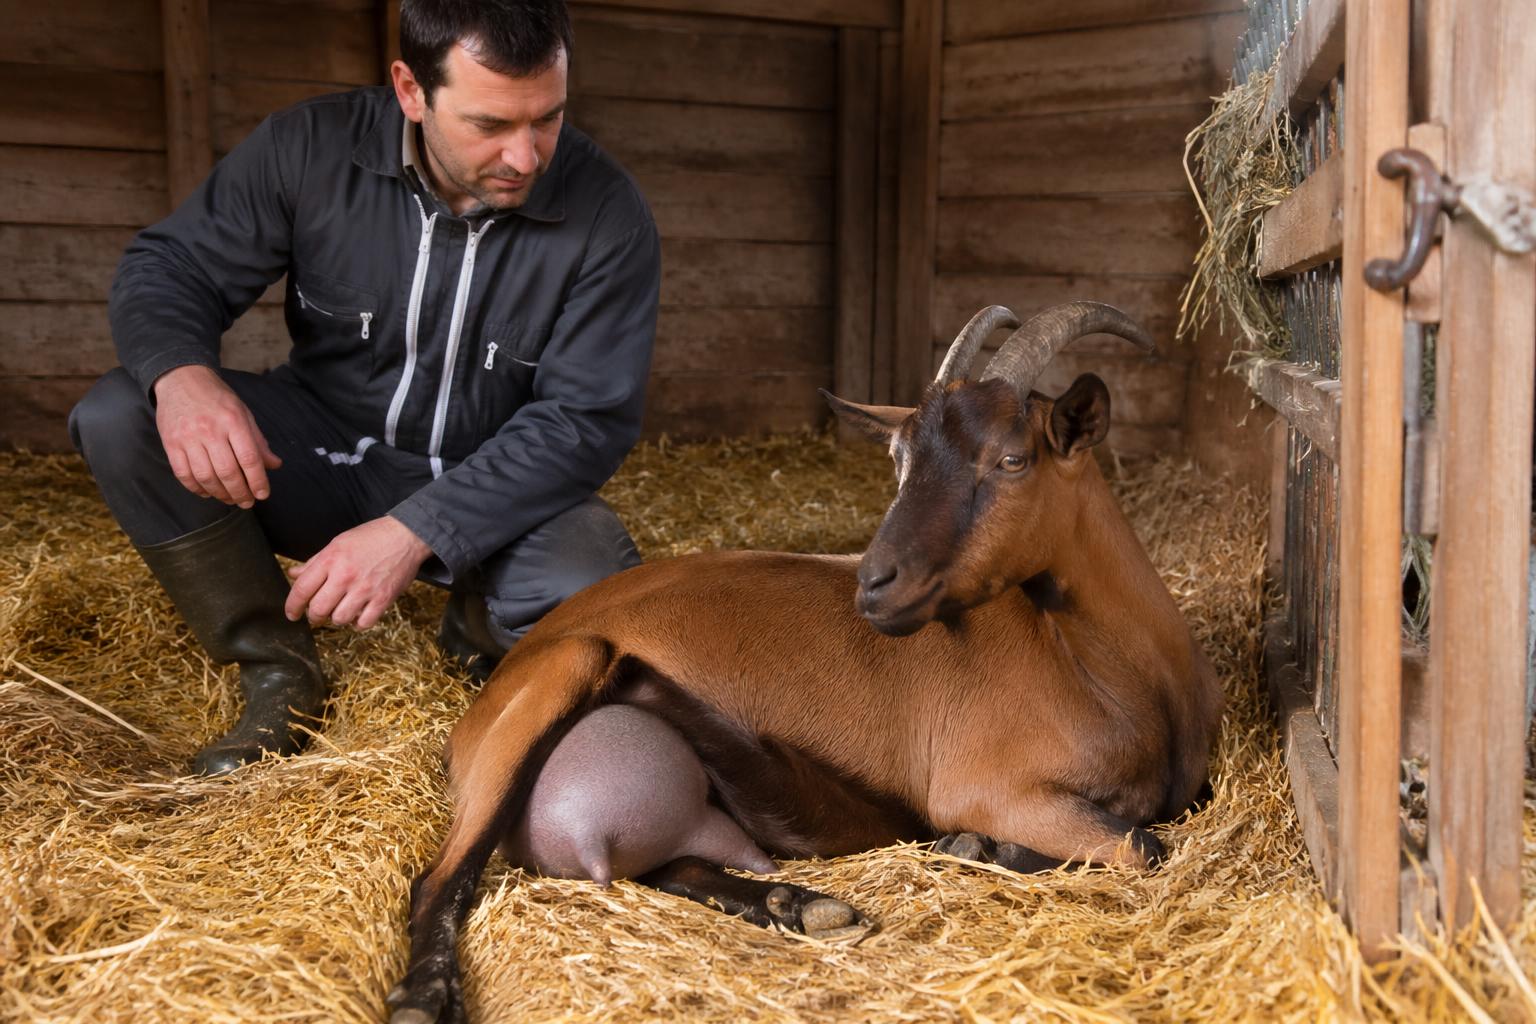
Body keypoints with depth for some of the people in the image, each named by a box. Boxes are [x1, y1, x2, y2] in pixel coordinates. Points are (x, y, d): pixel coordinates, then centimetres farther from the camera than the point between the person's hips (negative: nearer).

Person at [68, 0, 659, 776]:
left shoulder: (606, 215, -19)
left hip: (494, 491, -1)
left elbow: (585, 420, -21)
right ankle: (276, 670, -6)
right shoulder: (312, 149, -15)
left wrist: (417, 530, -33)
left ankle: (477, 632, 5)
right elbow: (169, 267, -9)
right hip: (325, 456, 2)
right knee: (117, 420, -23)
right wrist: (181, 372, -35)